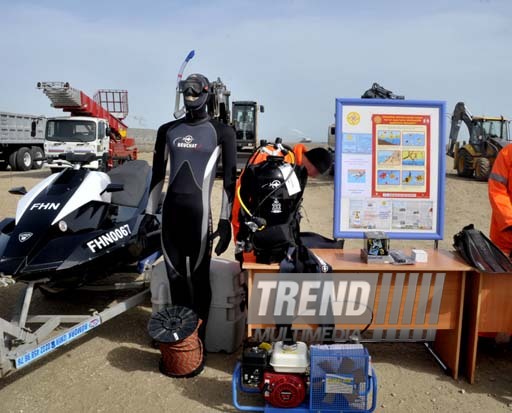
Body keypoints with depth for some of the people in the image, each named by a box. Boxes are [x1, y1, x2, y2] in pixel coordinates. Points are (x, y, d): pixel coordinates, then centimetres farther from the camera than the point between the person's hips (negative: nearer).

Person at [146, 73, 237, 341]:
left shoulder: (222, 132, 0)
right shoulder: (167, 130, 12)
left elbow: (229, 179, -3)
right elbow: (157, 175, 15)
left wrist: (226, 220, -8)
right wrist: (149, 214, 12)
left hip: (199, 210, -4)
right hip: (170, 209, 5)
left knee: (199, 278, 2)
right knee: (175, 276, 11)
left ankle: (199, 338, 15)